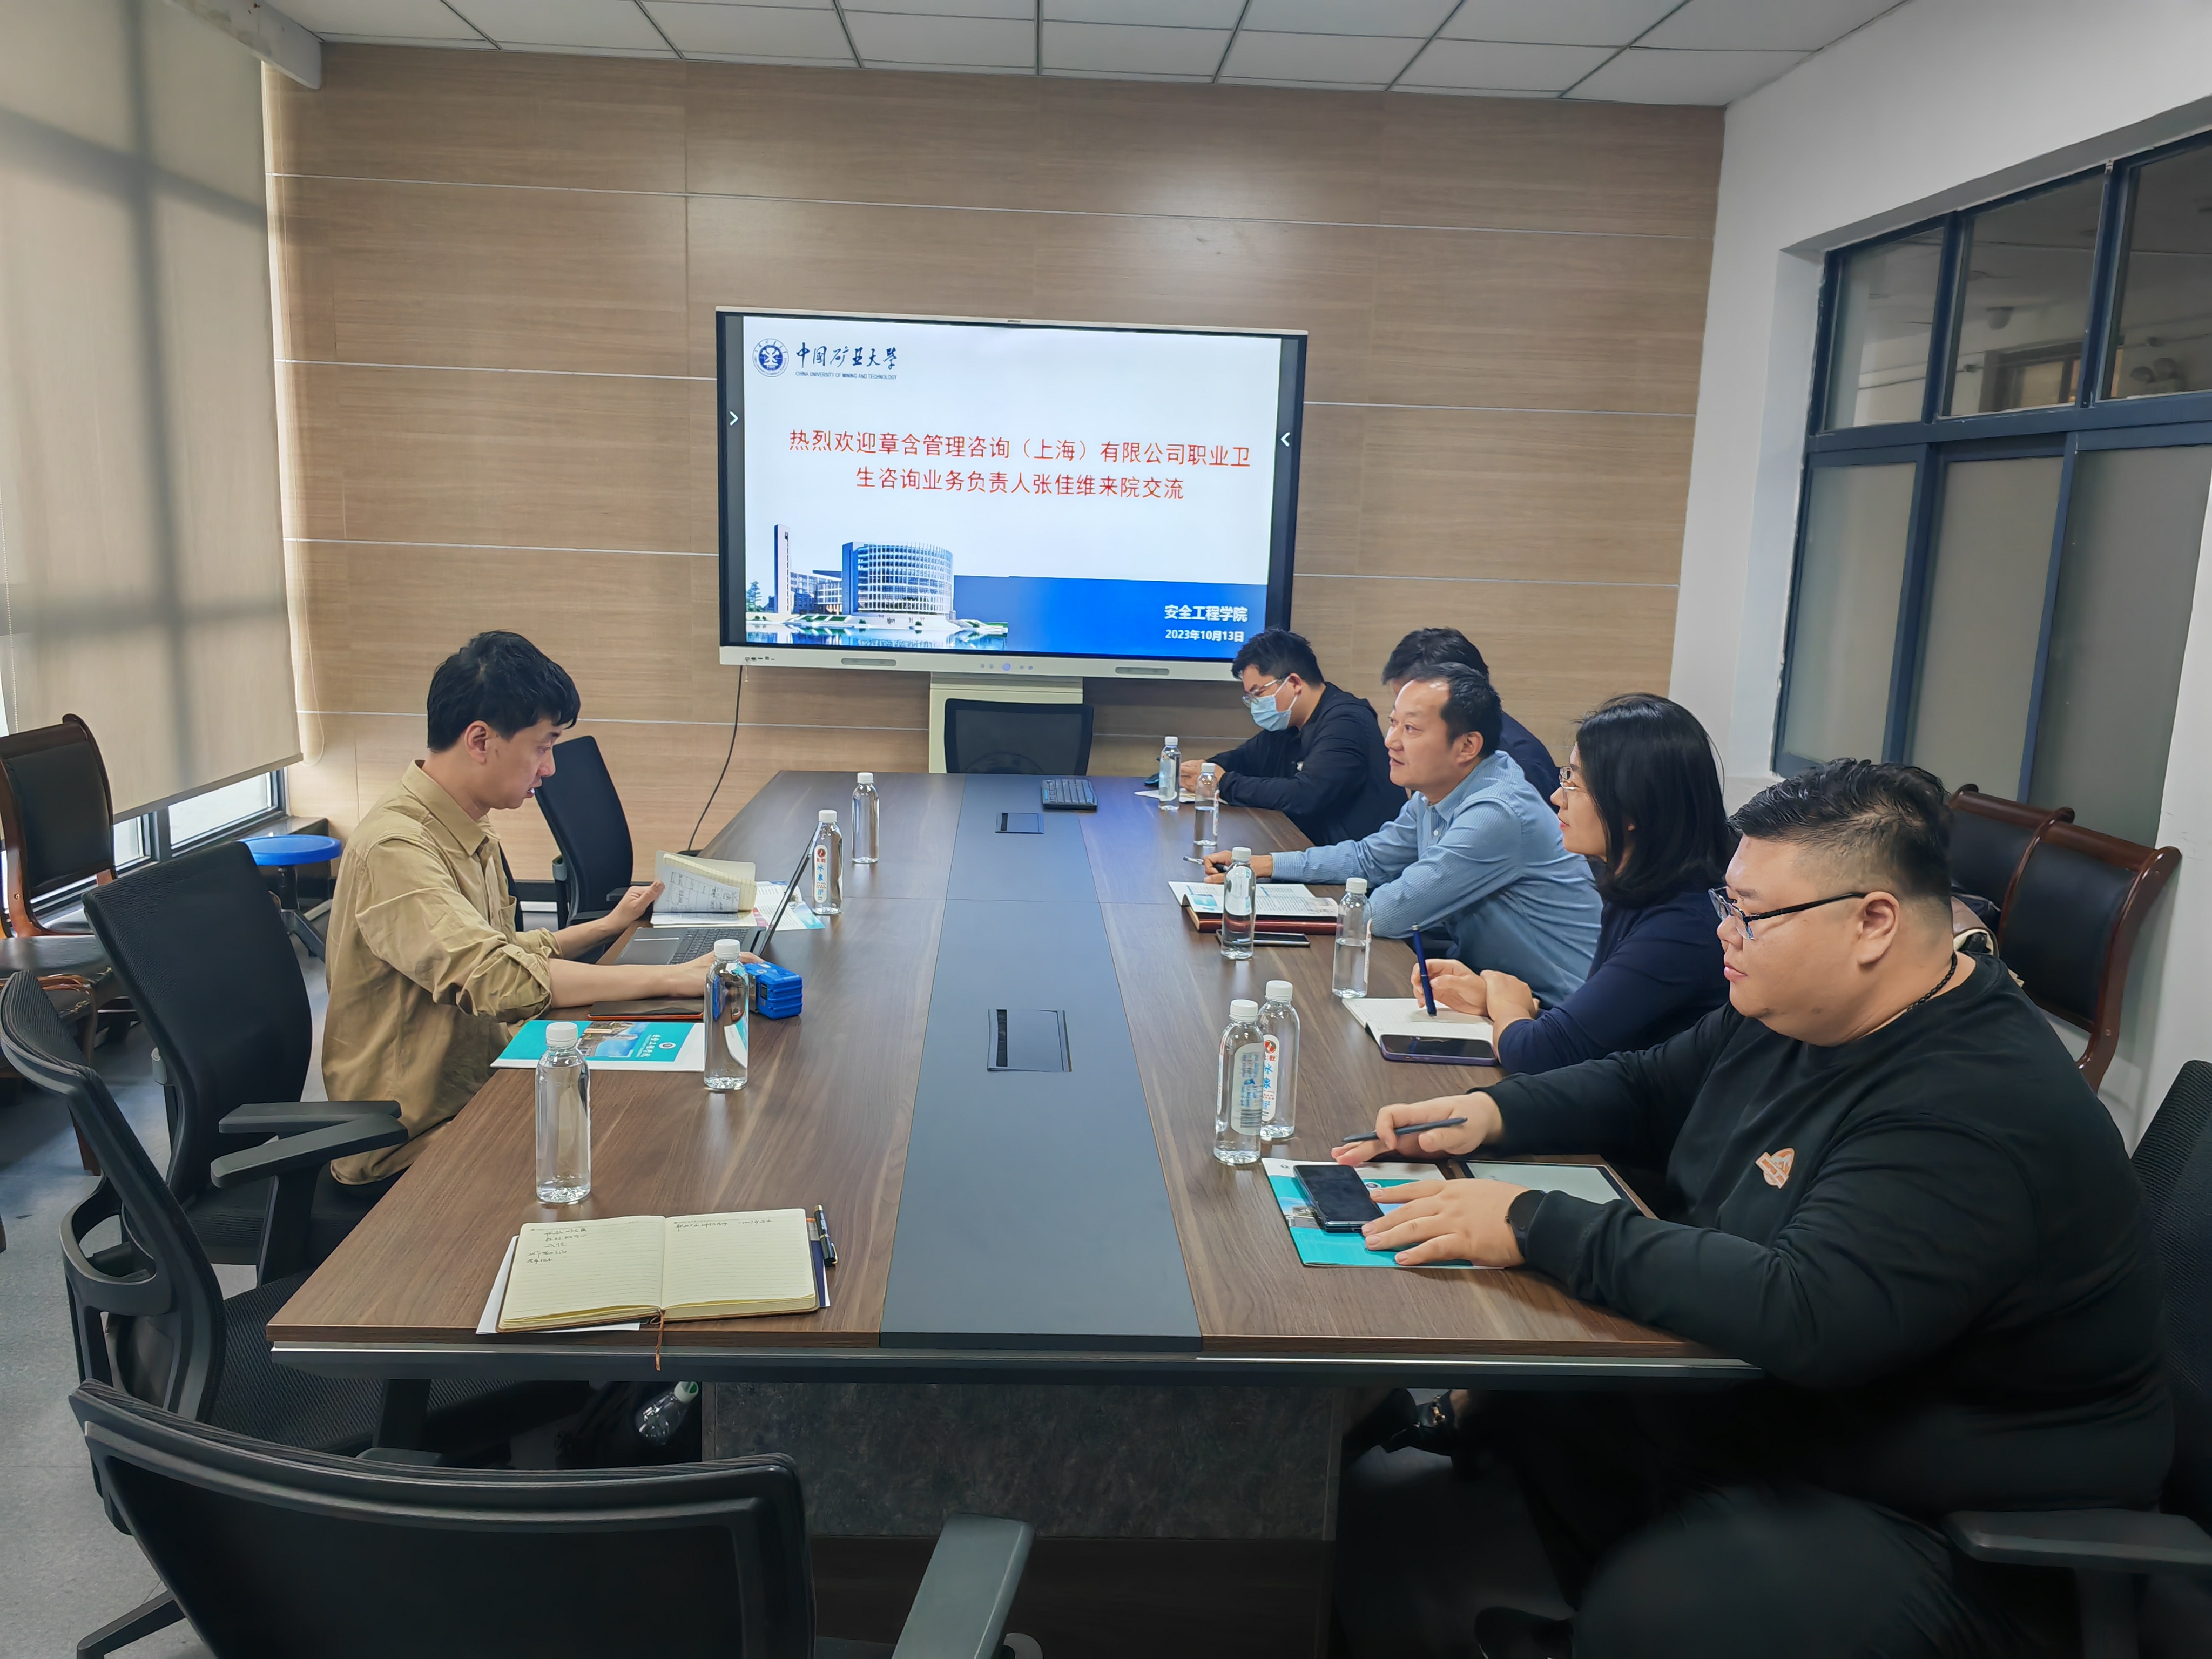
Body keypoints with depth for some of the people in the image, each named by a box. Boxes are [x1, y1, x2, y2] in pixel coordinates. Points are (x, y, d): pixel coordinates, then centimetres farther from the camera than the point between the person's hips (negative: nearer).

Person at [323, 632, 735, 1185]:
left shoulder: (470, 837, 9)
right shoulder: (395, 848, -23)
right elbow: (497, 978, -34)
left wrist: (606, 926, 14)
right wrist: (673, 978, -33)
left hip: (476, 1091, 9)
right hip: (415, 1144, -9)